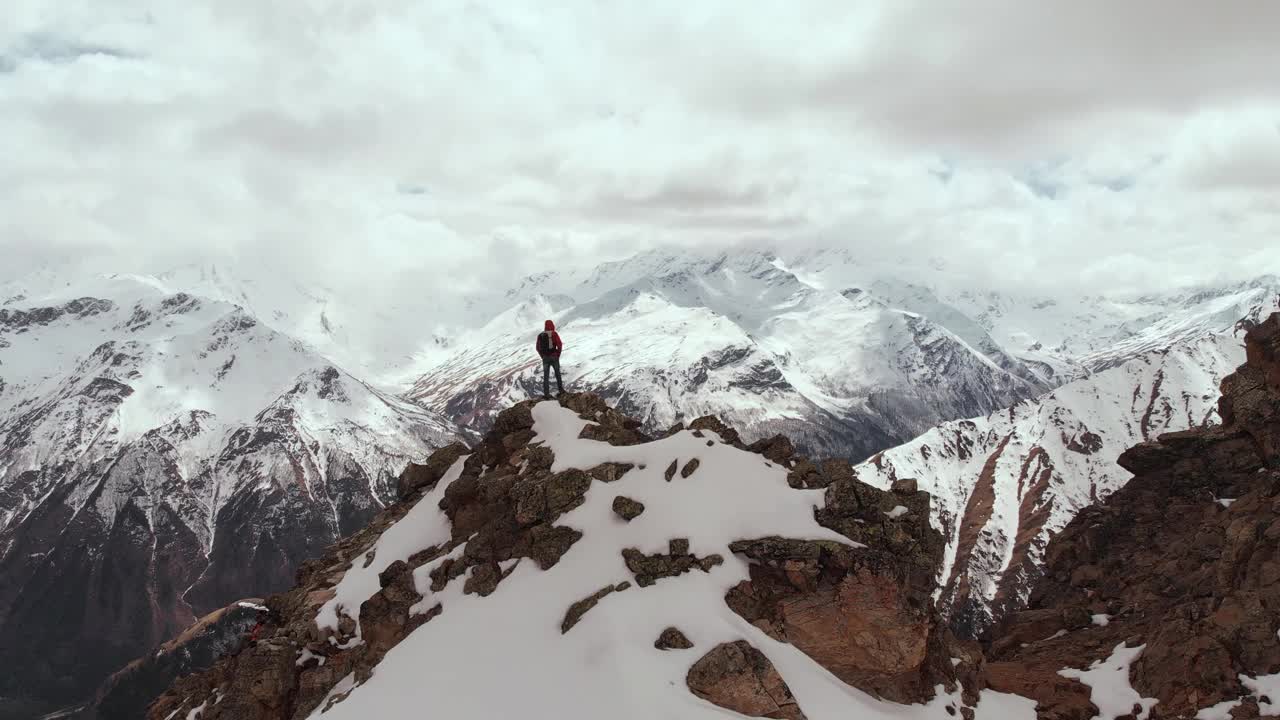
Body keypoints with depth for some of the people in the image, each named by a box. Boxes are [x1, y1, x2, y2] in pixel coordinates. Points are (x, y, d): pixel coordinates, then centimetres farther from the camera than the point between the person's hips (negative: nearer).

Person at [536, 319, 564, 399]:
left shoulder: (540, 335, 3)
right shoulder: (554, 334, -7)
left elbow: (538, 348, 6)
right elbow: (559, 345, -12)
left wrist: (543, 357, 13)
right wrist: (558, 355, 2)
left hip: (545, 358, 2)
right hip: (554, 357, -2)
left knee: (546, 376, 6)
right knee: (557, 373, 19)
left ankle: (546, 394, 0)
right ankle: (561, 390, 28)